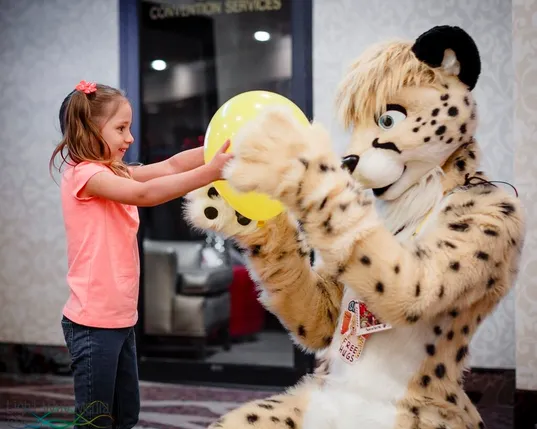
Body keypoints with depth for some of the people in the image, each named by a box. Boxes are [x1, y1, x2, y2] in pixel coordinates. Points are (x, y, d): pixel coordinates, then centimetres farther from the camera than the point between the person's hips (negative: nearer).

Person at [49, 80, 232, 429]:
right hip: (94, 322, -9)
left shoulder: (114, 173, 13)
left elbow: (169, 166, 2)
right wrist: (209, 173, -35)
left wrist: (222, 145, -11)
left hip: (122, 318, 9)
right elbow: (143, 194, -29)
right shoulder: (84, 174, -14)